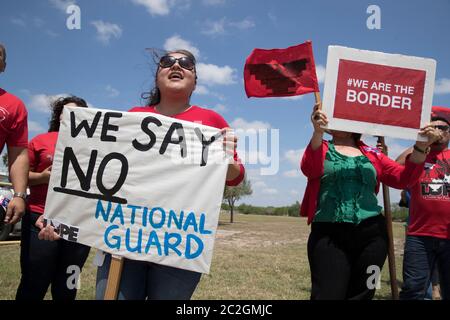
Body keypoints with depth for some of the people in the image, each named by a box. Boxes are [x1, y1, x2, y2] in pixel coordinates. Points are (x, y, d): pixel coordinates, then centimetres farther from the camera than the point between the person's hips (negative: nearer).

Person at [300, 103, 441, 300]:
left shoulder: (372, 154, 13)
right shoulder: (320, 148, 5)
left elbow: (403, 179, 7)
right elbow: (310, 169, -16)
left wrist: (420, 148, -8)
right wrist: (317, 132, -33)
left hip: (371, 233, 4)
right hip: (329, 234, -3)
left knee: (361, 295, 12)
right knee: (328, 295, -7)